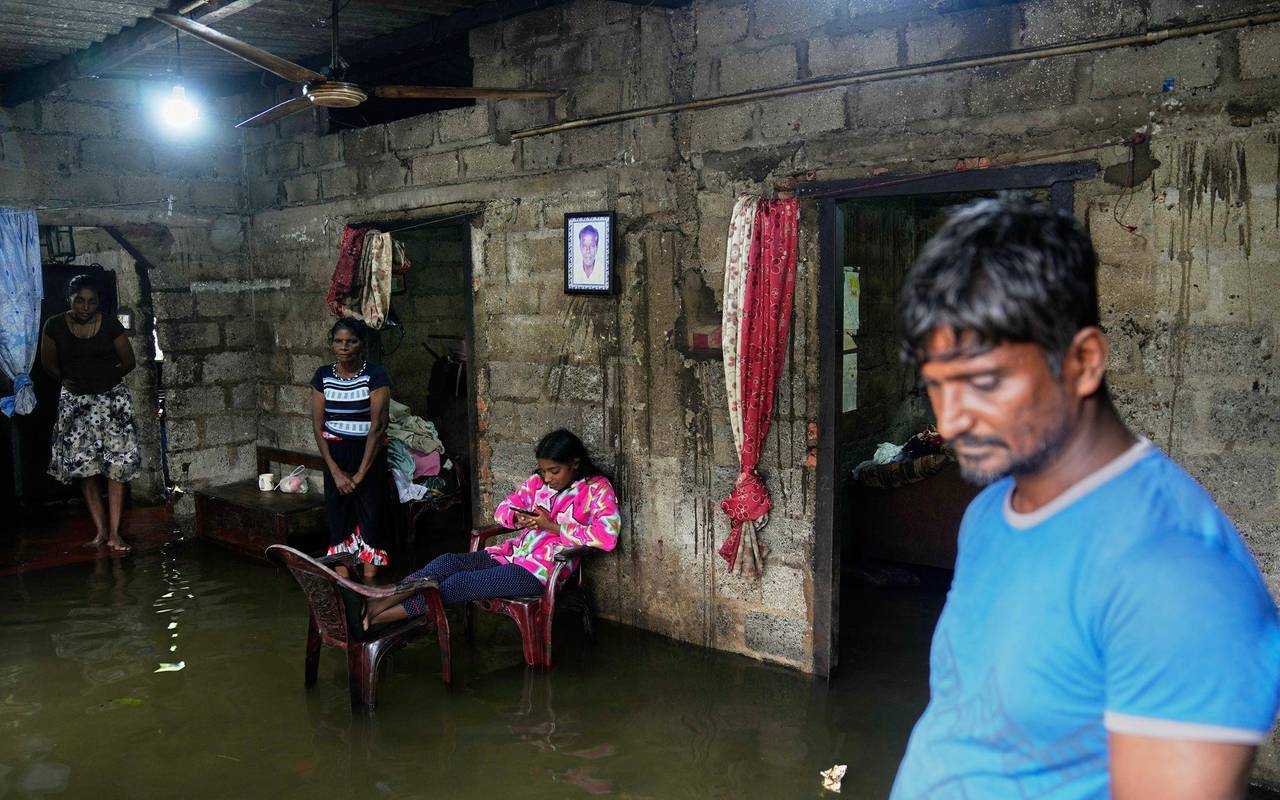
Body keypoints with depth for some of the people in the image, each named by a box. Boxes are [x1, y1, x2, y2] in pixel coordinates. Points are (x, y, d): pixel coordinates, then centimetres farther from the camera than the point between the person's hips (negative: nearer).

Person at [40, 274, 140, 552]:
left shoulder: (110, 324, -6)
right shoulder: (55, 325, -3)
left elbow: (129, 362, 2)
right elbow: (48, 362, 9)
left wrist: (105, 377, -2)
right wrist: (68, 379, 0)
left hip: (112, 398, -1)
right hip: (75, 401, 1)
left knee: (116, 465, -7)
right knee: (85, 466, 0)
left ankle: (114, 532, -4)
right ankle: (101, 530, 9)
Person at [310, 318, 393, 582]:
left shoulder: (375, 375, -10)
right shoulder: (323, 376, 1)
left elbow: (377, 426, -14)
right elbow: (318, 426, 0)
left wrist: (360, 474, -15)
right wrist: (336, 471, -9)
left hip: (369, 453, -3)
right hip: (335, 453, 3)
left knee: (371, 516, -3)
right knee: (338, 517, 5)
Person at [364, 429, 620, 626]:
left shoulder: (597, 489, -6)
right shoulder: (538, 481, 13)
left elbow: (607, 536, -21)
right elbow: (502, 510, 18)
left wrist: (552, 526, -18)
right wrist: (518, 518, -7)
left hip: (540, 570, -7)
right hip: (513, 553, 7)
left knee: (457, 584, -21)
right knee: (449, 561, -20)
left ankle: (379, 618, -23)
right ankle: (379, 604, -31)